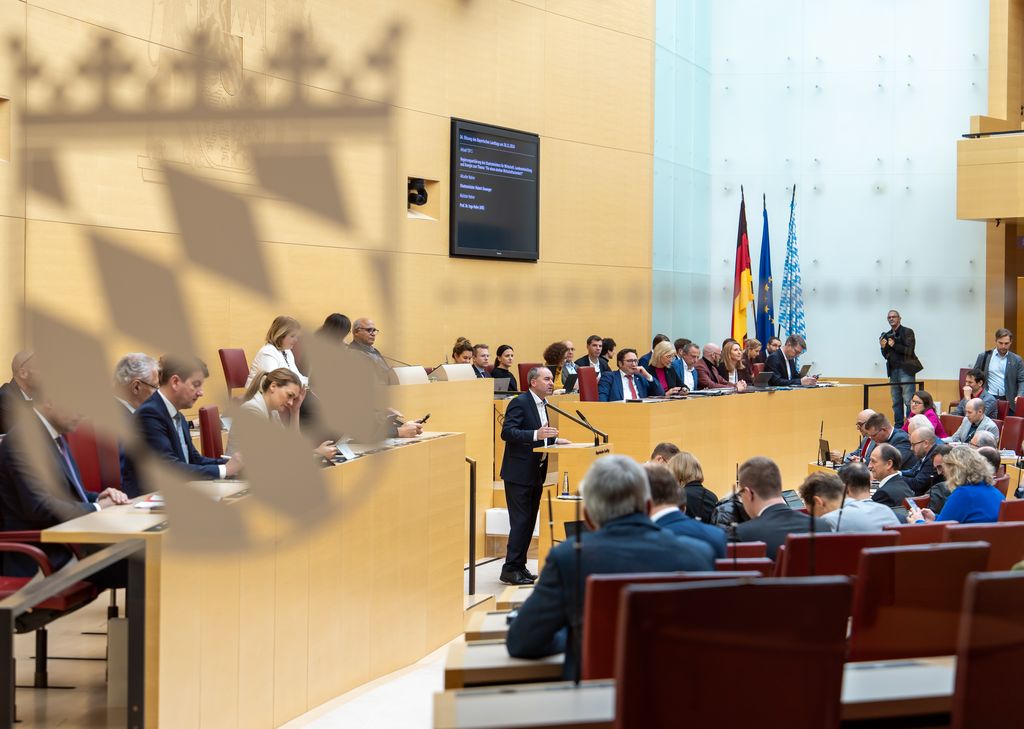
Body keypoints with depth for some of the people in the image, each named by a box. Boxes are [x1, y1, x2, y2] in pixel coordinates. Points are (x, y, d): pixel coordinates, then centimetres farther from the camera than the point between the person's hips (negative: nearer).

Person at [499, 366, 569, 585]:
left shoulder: (541, 404, 14)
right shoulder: (520, 402, -13)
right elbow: (507, 432, -22)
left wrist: (554, 440, 7)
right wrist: (536, 434, -31)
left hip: (536, 473, 9)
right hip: (519, 473, -9)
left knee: (529, 521, 11)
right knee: (520, 521, -9)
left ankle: (519, 565, 19)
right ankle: (510, 569, -4)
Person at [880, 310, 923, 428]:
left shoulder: (907, 332, -1)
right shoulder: (887, 335, 15)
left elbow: (909, 351, -11)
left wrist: (894, 345, -18)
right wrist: (883, 347, -3)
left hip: (905, 370, -6)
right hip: (893, 371, 6)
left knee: (908, 400, -11)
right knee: (896, 402, 7)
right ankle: (898, 427, 10)